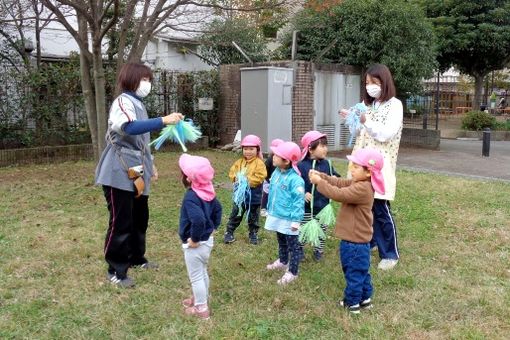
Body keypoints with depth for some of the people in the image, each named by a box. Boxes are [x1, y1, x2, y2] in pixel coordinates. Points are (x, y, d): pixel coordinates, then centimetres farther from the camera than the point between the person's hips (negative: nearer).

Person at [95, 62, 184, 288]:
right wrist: (163, 121, -37)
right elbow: (129, 128, -34)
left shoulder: (138, 103, 18)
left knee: (140, 218, 17)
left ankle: (136, 258, 33)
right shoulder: (123, 102, -12)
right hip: (120, 173, -9)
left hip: (136, 173, 9)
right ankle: (116, 271, 6)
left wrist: (150, 166, 24)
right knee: (121, 222, -4)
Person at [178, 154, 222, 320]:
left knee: (196, 277, 9)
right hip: (208, 240, 9)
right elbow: (217, 209, 13)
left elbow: (198, 220, -42)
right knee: (202, 272, 26)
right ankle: (200, 299, 44)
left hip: (195, 244, -9)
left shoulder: (190, 197, -29)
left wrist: (195, 239, -27)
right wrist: (213, 227, 16)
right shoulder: (208, 191, -2)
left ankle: (201, 309, 23)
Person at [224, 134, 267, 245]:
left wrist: (248, 180, -26)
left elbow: (259, 177, -21)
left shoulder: (259, 163, -12)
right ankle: (229, 232, 24)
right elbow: (232, 172, 0)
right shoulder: (239, 162, 2)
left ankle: (253, 234, 29)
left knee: (253, 218, 13)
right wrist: (236, 178, -20)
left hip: (254, 196, -3)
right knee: (235, 215, 13)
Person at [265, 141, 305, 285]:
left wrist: (296, 220, -21)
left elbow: (299, 201, -22)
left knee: (293, 245, 6)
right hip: (277, 216, 9)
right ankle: (283, 261, 47)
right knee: (281, 241, 27)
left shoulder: (295, 179, -24)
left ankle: (292, 272, 16)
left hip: (288, 219, -8)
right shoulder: (276, 173, 2)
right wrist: (269, 209, 21)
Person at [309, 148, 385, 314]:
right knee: (361, 271, 21)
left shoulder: (362, 189, -27)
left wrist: (319, 182, -22)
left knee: (354, 272, 6)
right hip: (357, 239, 10)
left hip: (355, 241, -10)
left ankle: (352, 302, 20)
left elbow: (339, 194, -30)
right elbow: (339, 183, 8)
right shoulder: (358, 183, 5)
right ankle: (365, 298, 34)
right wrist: (321, 176, -6)